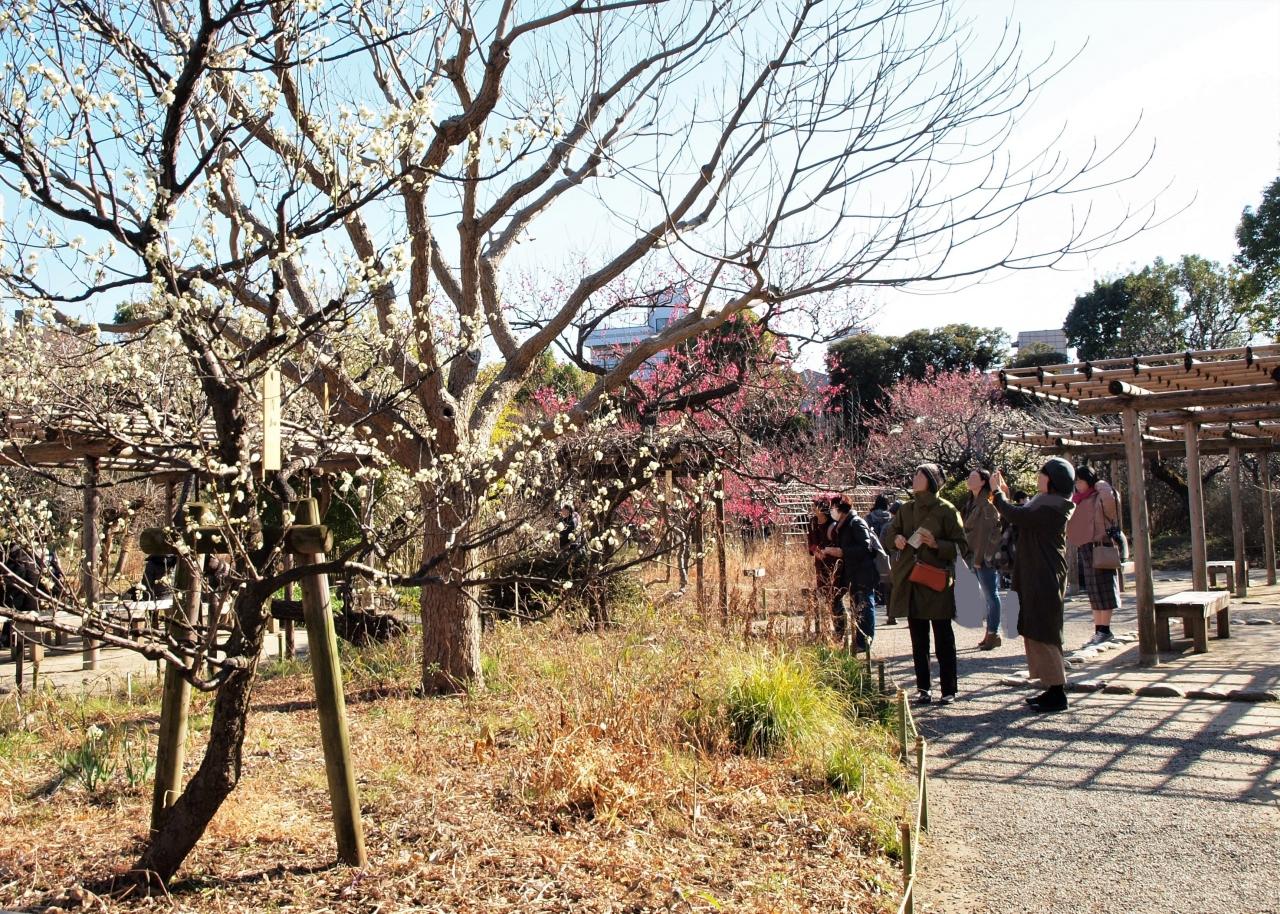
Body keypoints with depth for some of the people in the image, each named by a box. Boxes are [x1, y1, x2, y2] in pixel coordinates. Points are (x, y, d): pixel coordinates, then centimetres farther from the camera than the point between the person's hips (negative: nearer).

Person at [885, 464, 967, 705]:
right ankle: (923, 688, 18)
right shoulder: (906, 509, 8)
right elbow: (890, 531, 21)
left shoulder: (946, 510, -7)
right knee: (918, 640, 10)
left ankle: (948, 689, 10)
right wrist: (896, 539, -1)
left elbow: (961, 546, -6)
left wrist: (936, 544, -21)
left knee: (943, 639, 2)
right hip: (910, 582, 5)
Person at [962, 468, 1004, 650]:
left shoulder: (987, 504, -12)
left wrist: (979, 557, -18)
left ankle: (993, 633, 2)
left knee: (990, 595, -3)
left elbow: (986, 532, -17)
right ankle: (991, 633, 17)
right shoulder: (972, 502, 15)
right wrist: (973, 556, 14)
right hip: (977, 556, 9)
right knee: (987, 596, 12)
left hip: (986, 558, -9)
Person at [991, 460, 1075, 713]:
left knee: (1042, 636, -6)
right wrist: (1005, 495, 14)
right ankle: (1052, 689, 21)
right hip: (1035, 578, 10)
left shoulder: (1053, 507, -18)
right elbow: (1021, 518, 19)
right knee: (1034, 634, 14)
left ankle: (1058, 694, 0)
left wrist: (997, 492, -11)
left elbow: (1017, 517, -25)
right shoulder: (1046, 502, 14)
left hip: (1044, 580, -10)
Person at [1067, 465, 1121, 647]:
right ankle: (1099, 630, 17)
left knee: (1102, 589, -2)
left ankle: (1105, 630, 3)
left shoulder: (1099, 498, -10)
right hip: (1084, 549, 8)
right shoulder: (1078, 500, 14)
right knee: (1093, 592, 11)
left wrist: (1100, 485, -17)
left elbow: (1110, 497, -35)